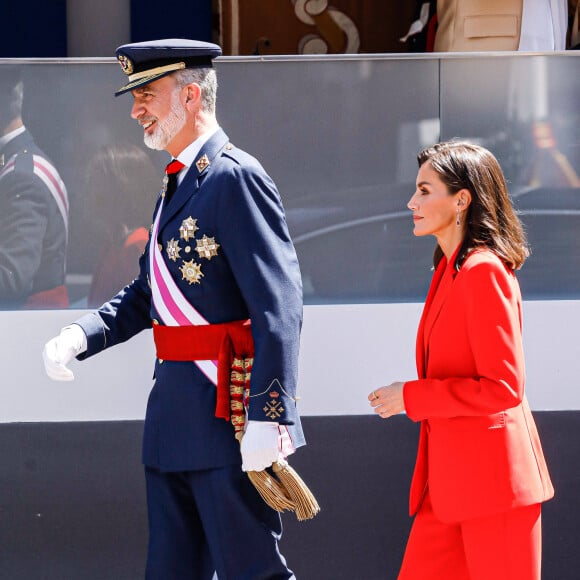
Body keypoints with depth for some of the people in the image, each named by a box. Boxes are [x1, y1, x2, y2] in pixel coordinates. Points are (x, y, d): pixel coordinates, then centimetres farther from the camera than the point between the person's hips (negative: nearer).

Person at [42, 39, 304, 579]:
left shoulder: (235, 178, -14)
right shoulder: (177, 184, 16)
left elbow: (279, 306, -21)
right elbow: (146, 293, 23)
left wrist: (266, 417, -27)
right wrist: (81, 335, 4)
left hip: (226, 411, -10)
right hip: (175, 413, 10)